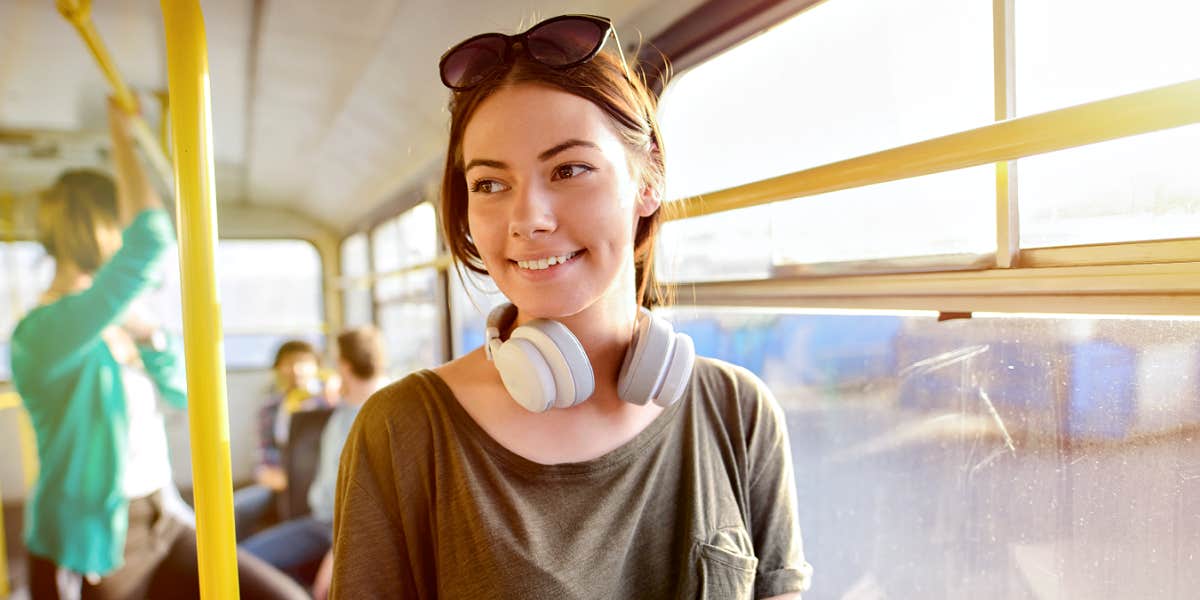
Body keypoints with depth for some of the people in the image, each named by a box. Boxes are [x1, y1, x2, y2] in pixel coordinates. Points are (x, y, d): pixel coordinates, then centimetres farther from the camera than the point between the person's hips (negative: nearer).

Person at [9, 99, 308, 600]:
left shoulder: (116, 327, 8)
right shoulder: (41, 332, -18)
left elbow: (183, 393, 11)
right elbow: (151, 242, -31)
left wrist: (148, 336, -6)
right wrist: (121, 138, -19)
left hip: (161, 528, 7)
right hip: (89, 549, -6)